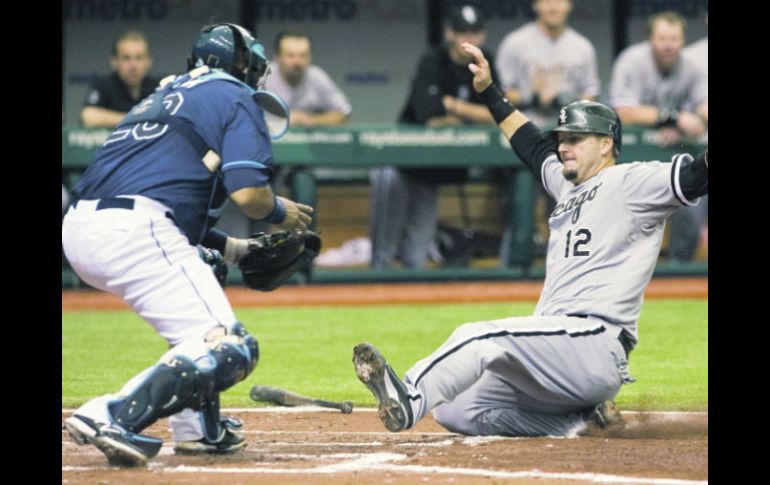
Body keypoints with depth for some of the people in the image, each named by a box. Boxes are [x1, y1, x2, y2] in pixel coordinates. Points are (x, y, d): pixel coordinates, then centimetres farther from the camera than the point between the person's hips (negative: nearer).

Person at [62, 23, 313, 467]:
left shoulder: (165, 96, 32)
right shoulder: (236, 97, 7)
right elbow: (249, 192, -7)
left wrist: (232, 248, 32)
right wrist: (280, 212, 15)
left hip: (80, 227, 9)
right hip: (133, 231, -9)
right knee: (229, 348, -12)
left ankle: (198, 428, 27)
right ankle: (112, 420, -28)